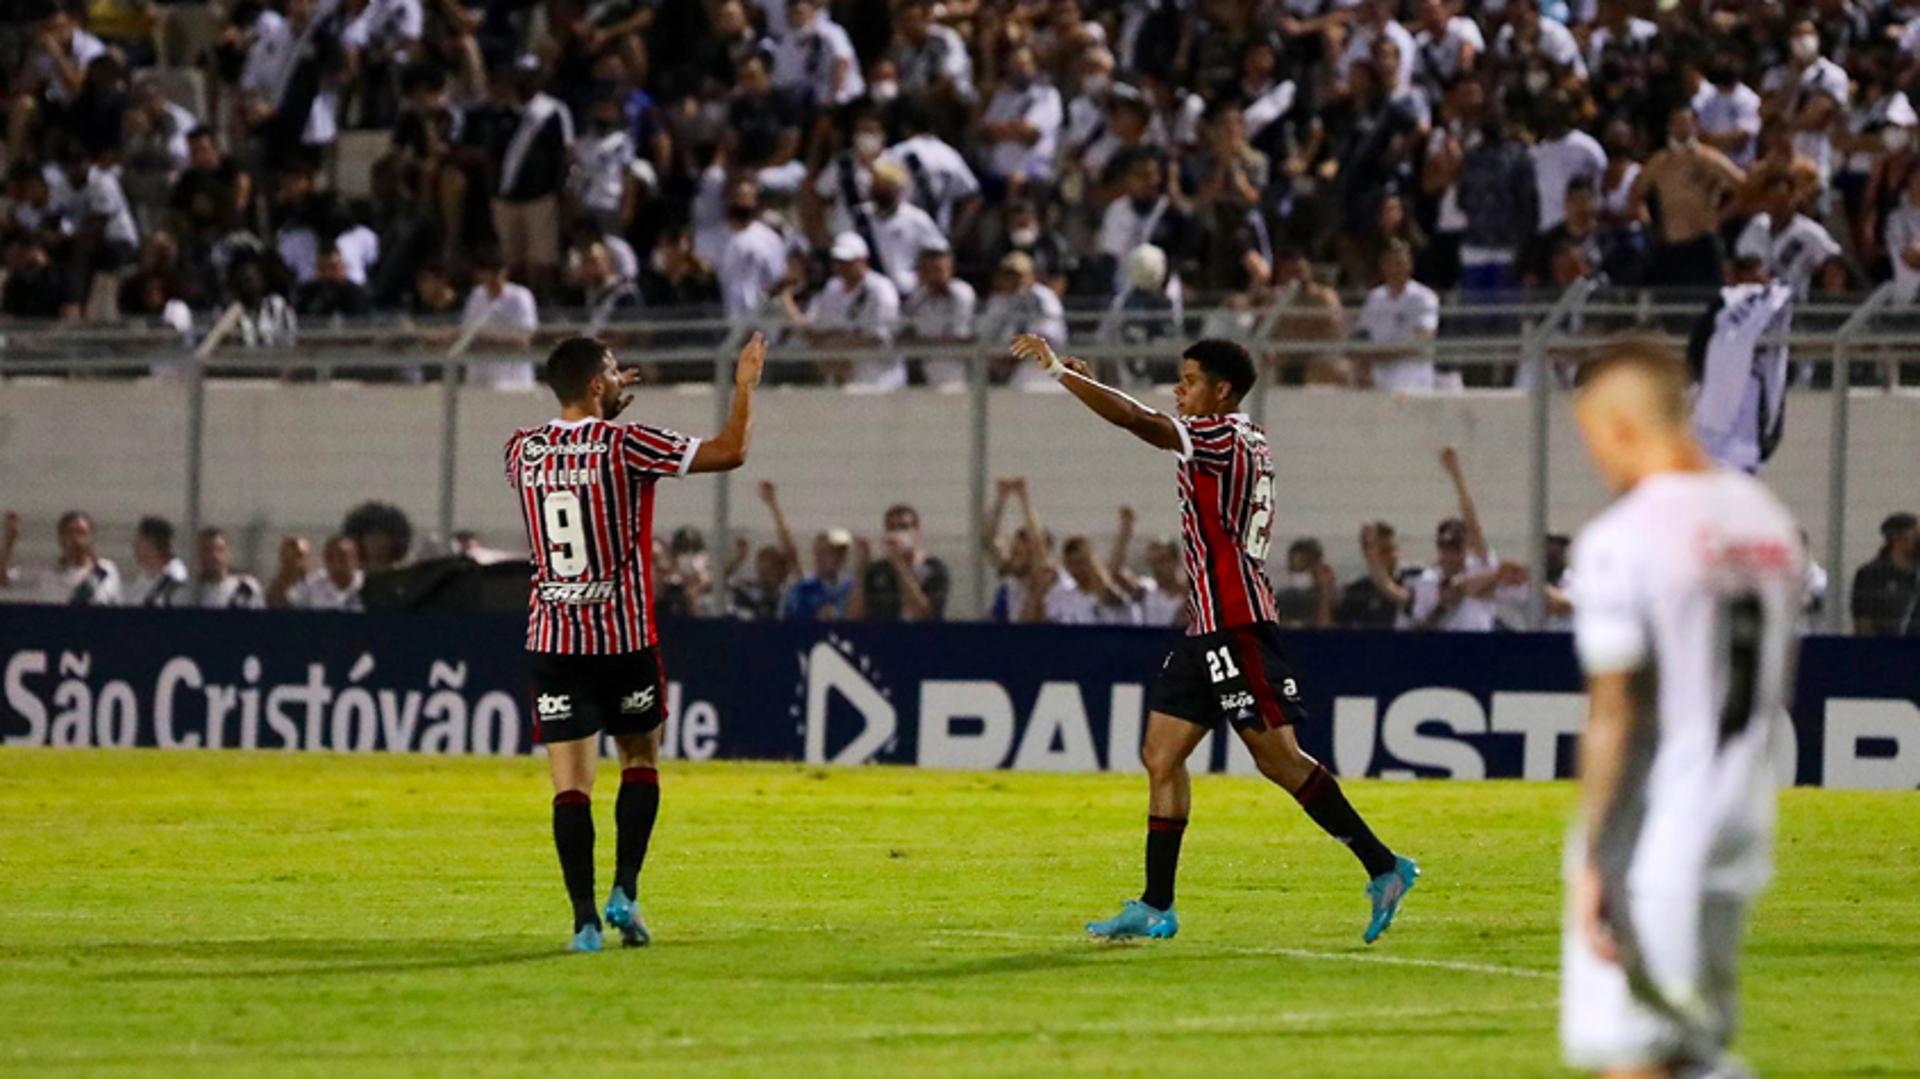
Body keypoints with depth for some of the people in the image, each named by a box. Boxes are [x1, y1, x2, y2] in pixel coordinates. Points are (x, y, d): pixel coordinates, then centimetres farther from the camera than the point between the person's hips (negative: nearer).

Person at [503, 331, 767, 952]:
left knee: (570, 782, -1)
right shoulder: (625, 446, -10)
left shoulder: (522, 450, 2)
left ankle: (585, 919, -8)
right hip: (625, 638, -2)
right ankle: (624, 891, 3)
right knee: (640, 762, 17)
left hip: (551, 639, 2)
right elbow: (729, 452, -7)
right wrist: (745, 386, 8)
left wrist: (602, 411, 31)